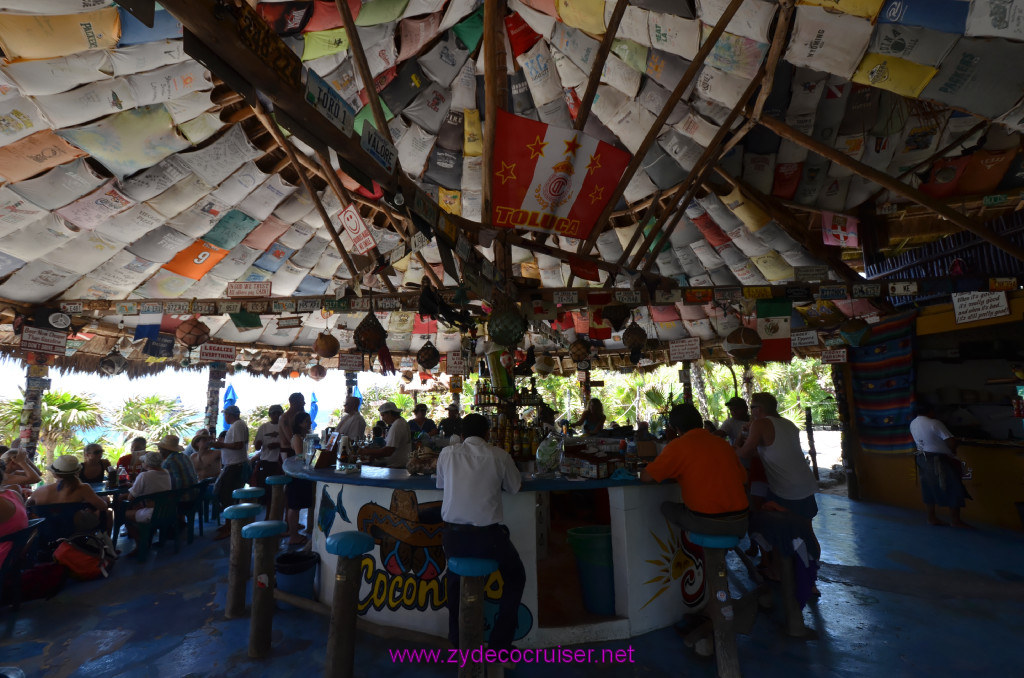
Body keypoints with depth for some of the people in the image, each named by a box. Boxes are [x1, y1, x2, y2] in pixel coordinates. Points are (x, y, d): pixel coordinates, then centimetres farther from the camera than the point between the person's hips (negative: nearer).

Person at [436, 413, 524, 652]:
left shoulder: (447, 453, 1)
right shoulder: (498, 455, -5)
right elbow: (515, 486, 9)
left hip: (452, 536, 3)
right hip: (488, 536, -3)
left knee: (454, 574, 36)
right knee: (516, 577, 26)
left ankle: (456, 637, 43)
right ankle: (499, 642, 25)